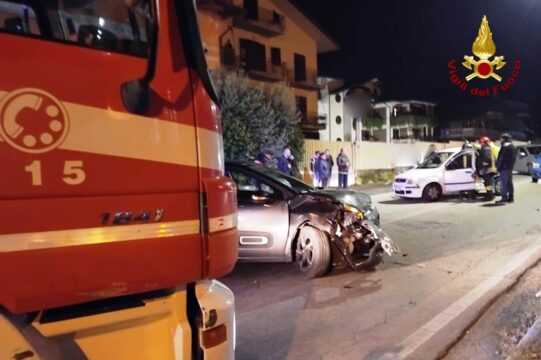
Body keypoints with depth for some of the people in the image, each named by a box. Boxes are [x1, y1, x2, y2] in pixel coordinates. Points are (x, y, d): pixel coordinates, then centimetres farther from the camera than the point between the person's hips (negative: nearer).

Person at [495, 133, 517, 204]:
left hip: (504, 167, -10)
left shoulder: (505, 146, -14)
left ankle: (504, 198, -13)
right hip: (510, 167, 10)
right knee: (509, 182, 14)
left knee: (504, 182, -10)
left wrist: (498, 167, -15)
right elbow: (514, 158, 20)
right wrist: (511, 165, 20)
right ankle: (511, 197, 18)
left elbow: (502, 158, -19)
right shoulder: (513, 147, 18)